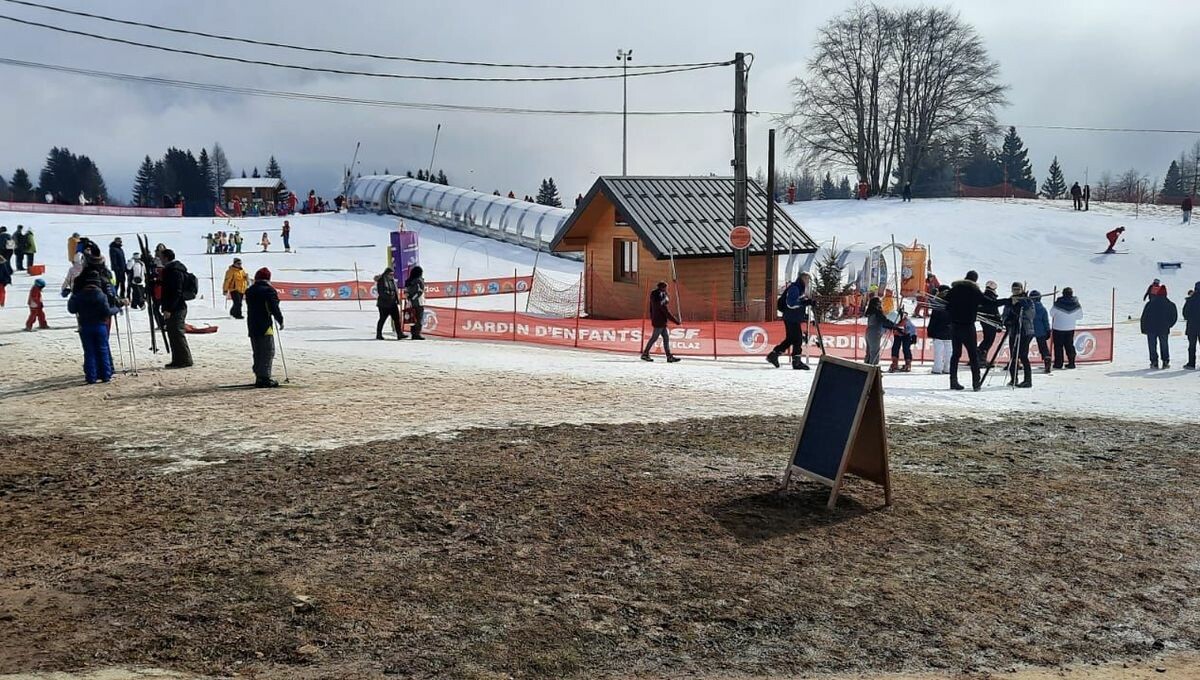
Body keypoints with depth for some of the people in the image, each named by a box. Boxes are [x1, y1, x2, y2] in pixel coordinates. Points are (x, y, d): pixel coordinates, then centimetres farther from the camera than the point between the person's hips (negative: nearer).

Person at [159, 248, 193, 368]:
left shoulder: (175, 271, -15)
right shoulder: (171, 269, 17)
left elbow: (176, 292, -22)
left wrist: (169, 309, -23)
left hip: (176, 309, -11)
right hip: (174, 309, 11)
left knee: (177, 334, -8)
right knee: (173, 334, 13)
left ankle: (185, 360, -5)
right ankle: (178, 360, 19)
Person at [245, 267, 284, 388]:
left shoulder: (249, 291, 13)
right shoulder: (269, 290, -9)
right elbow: (275, 308, -13)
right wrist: (280, 321, 0)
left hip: (252, 326, 7)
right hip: (265, 326, -7)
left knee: (257, 353, 13)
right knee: (268, 352, -4)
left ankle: (259, 378, 14)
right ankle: (265, 378, -11)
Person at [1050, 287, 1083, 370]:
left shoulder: (1058, 303, -17)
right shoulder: (1076, 304, -6)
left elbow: (1051, 313, -3)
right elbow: (1080, 316, 4)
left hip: (1058, 328, -3)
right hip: (1070, 328, 3)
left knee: (1058, 346, 4)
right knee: (1069, 345, 13)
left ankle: (1058, 363, 4)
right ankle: (1071, 362, 11)